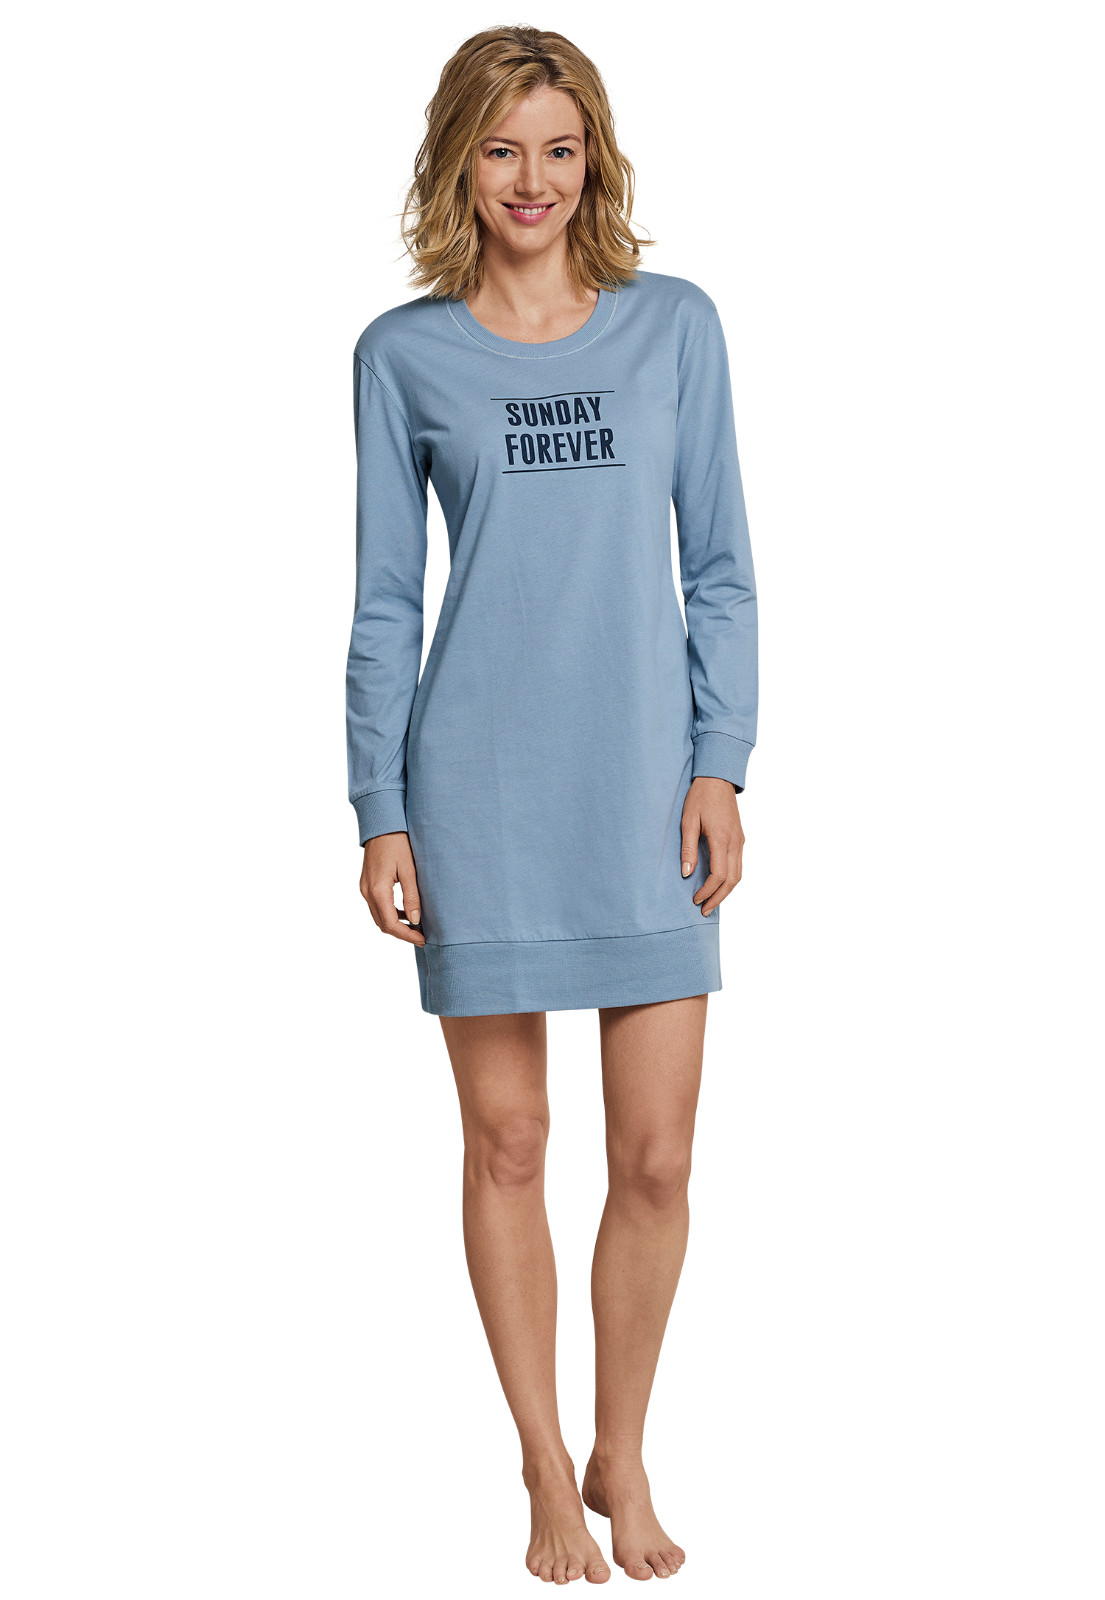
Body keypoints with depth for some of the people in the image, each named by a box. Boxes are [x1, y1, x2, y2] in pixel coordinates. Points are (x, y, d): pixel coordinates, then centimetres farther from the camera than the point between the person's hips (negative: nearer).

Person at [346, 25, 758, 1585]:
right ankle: (547, 1474, 23)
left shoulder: (676, 324, 6)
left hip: (644, 784, 1)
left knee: (656, 1159, 2)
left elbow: (720, 567, 7)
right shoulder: (403, 354, 5)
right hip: (478, 790, 0)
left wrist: (719, 768, -2)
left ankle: (623, 1457, 24)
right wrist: (379, 815, 1)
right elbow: (385, 603, 6)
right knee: (507, 1146, 6)